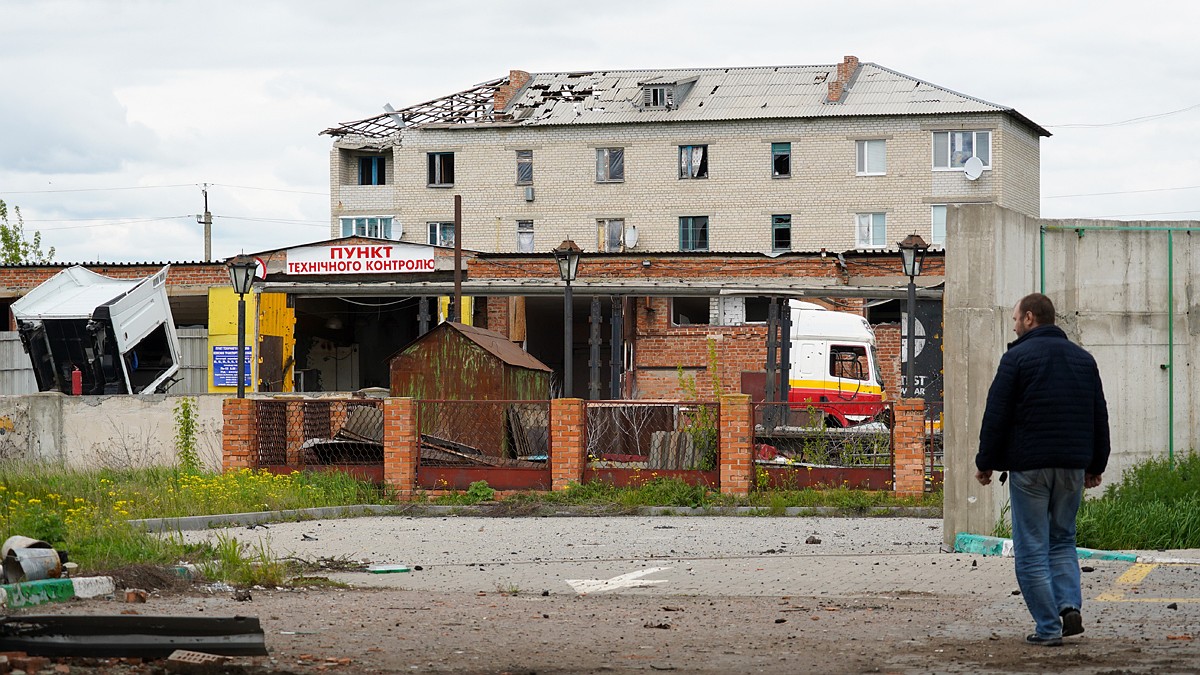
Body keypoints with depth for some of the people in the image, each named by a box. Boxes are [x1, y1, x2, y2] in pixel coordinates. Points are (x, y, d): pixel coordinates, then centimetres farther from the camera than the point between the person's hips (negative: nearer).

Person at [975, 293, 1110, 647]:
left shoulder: (1017, 357, -6)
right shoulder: (1083, 358, 13)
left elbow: (996, 417, -8)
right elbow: (1100, 417, 17)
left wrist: (986, 463, 0)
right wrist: (1095, 465, 24)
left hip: (1029, 466, -5)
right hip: (1073, 467, 5)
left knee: (1032, 549, 0)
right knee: (1062, 540, 18)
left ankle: (1048, 627, -3)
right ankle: (1070, 607, -2)